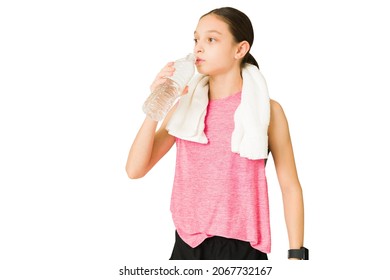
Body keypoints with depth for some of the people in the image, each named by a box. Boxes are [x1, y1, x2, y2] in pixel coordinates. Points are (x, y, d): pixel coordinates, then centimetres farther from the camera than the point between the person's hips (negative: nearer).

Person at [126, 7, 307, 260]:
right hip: (187, 245, 3)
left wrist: (296, 255, -4)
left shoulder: (266, 109, -5)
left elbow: (290, 186, -1)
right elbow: (135, 170, -1)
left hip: (240, 247, -3)